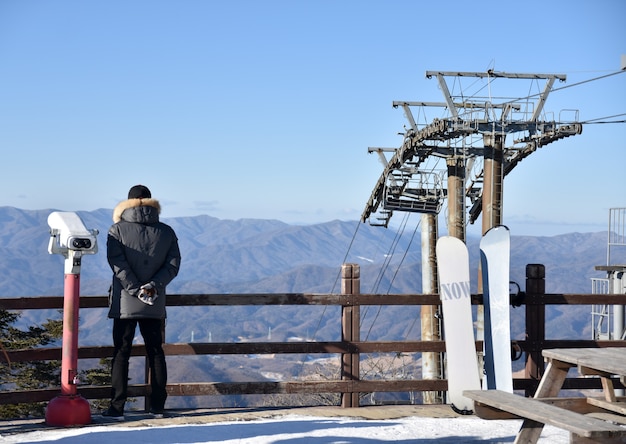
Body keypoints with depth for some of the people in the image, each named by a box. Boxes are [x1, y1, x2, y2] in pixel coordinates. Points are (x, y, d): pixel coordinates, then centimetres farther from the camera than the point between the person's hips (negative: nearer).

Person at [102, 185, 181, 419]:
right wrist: (154, 286, -12)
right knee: (156, 352, 11)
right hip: (155, 304, 2)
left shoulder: (117, 230, -3)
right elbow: (173, 264, -3)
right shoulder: (167, 232, 5)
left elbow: (118, 264, -13)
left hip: (125, 303, -2)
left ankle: (117, 407, -1)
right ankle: (158, 405, 12)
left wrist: (136, 290, -12)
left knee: (121, 353, 3)